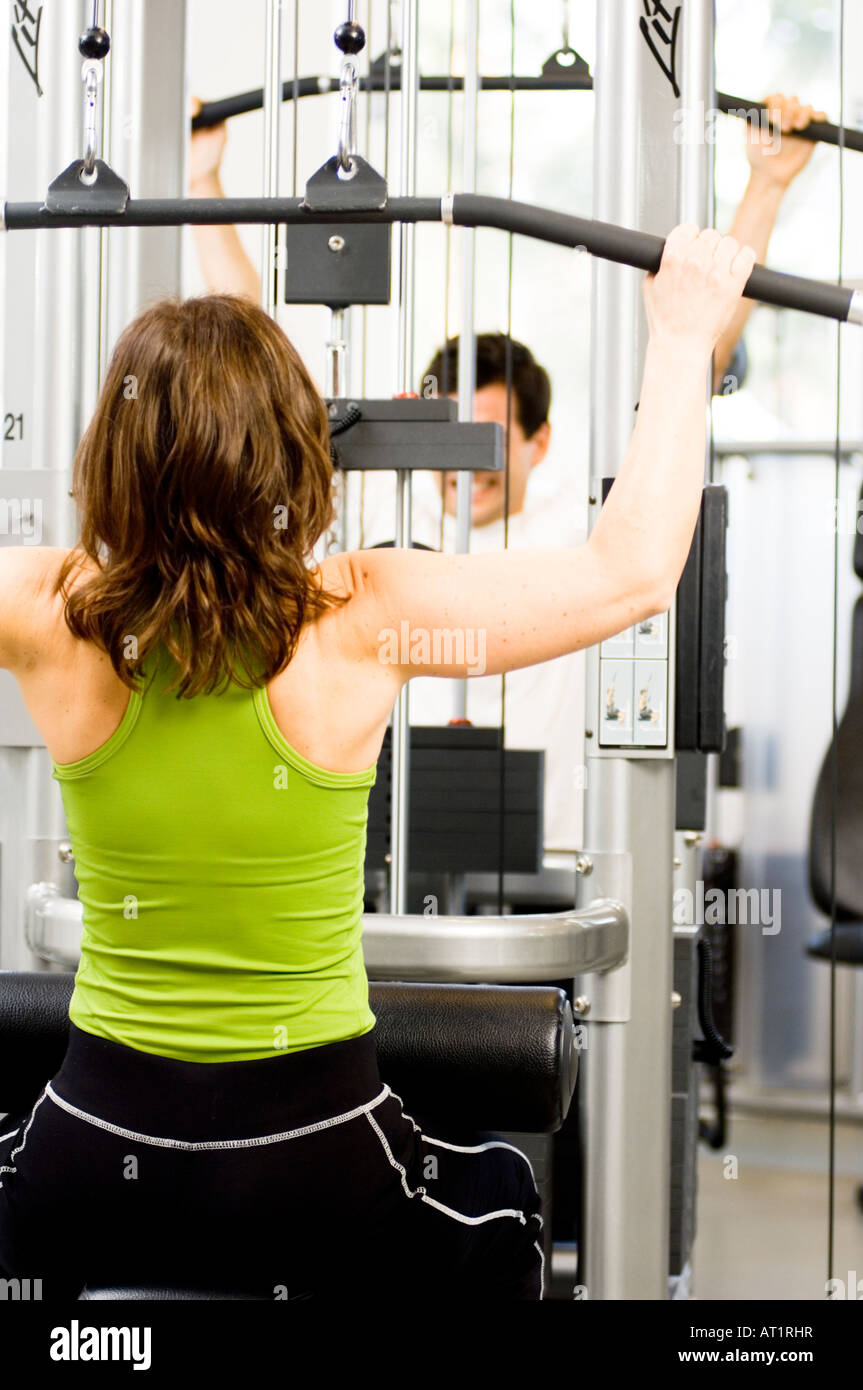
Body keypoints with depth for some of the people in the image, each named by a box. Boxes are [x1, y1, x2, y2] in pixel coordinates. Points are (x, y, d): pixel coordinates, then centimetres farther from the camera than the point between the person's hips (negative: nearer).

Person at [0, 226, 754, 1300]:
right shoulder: (360, 624, -17)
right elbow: (634, 566, -8)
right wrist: (684, 336, 2)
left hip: (94, 1158, 1)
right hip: (315, 1167, -1)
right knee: (501, 1207, 33)